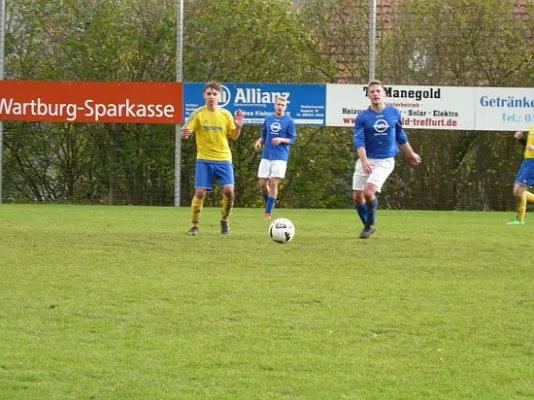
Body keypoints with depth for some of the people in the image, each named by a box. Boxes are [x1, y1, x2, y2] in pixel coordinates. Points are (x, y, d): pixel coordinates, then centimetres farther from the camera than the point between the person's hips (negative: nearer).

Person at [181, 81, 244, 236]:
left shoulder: (226, 115, 3)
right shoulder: (198, 114, -4)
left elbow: (234, 136, 10)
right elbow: (186, 130, -9)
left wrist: (238, 126, -11)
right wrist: (185, 133, -34)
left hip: (223, 159, 2)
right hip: (204, 159, -1)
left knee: (228, 190, -13)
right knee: (200, 192, -9)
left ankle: (224, 221, 11)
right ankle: (195, 226, 6)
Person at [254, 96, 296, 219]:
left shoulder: (289, 121, -2)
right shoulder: (268, 119, 9)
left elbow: (292, 140, -1)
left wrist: (281, 140, -19)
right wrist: (259, 141, -4)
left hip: (280, 158, -4)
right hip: (266, 157, 4)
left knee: (273, 184, -8)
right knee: (262, 184, 1)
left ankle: (268, 212, -2)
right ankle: (269, 204, 27)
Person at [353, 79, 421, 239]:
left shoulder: (394, 113, 0)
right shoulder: (362, 117, -6)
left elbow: (401, 136, 16)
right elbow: (359, 141, -16)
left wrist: (410, 154, 24)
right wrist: (364, 160, -32)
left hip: (385, 161, -2)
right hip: (366, 160, 2)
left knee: (368, 191, -19)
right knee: (357, 196, 2)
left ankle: (370, 224, 4)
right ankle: (368, 225, 26)